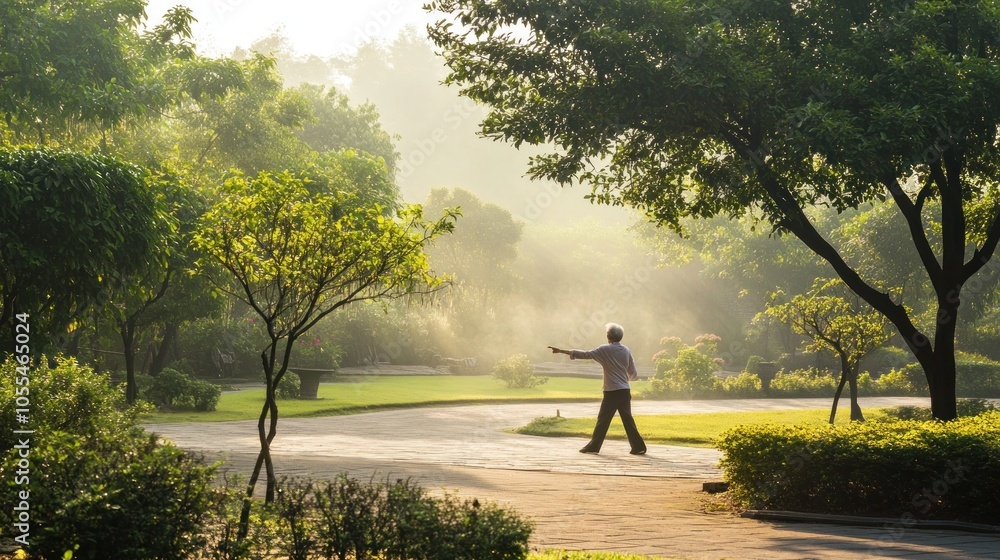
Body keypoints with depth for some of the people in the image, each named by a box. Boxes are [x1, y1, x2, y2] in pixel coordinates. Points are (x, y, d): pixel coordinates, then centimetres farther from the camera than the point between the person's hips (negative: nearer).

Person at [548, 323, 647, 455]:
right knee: (628, 420, 8)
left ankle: (593, 447, 9)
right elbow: (634, 374, 10)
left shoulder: (605, 350, -6)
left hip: (611, 392, -4)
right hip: (625, 391, 4)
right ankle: (638, 447, 6)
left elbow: (584, 354, -4)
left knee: (603, 420, 3)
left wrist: (561, 351, 2)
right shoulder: (626, 351, 7)